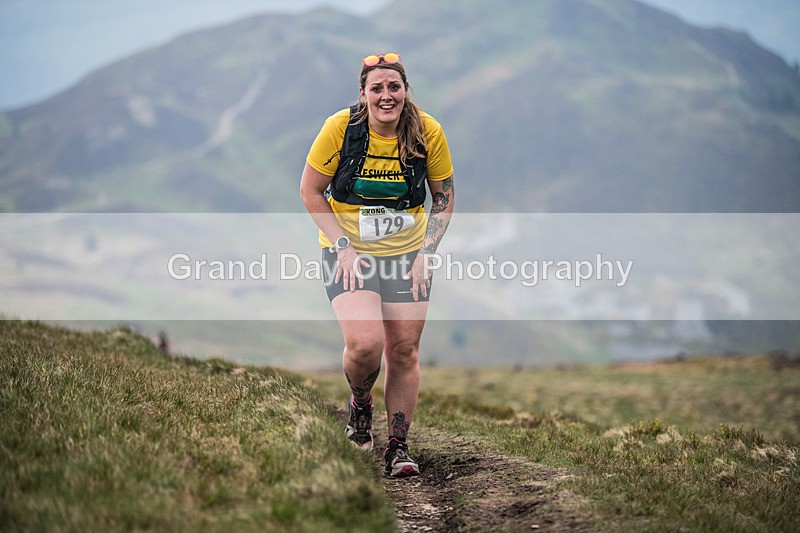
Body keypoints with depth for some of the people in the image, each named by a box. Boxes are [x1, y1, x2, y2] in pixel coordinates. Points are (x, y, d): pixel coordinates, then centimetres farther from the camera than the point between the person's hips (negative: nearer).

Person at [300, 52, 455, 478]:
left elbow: (444, 199, 4)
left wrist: (426, 253, -5)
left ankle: (398, 447, 15)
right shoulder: (340, 127, -14)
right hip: (349, 252, -2)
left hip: (407, 253, 2)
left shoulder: (427, 131, -8)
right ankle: (359, 402, 15)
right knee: (365, 344, -19)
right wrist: (343, 246, -12)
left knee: (404, 350, 1)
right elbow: (310, 191, -4)